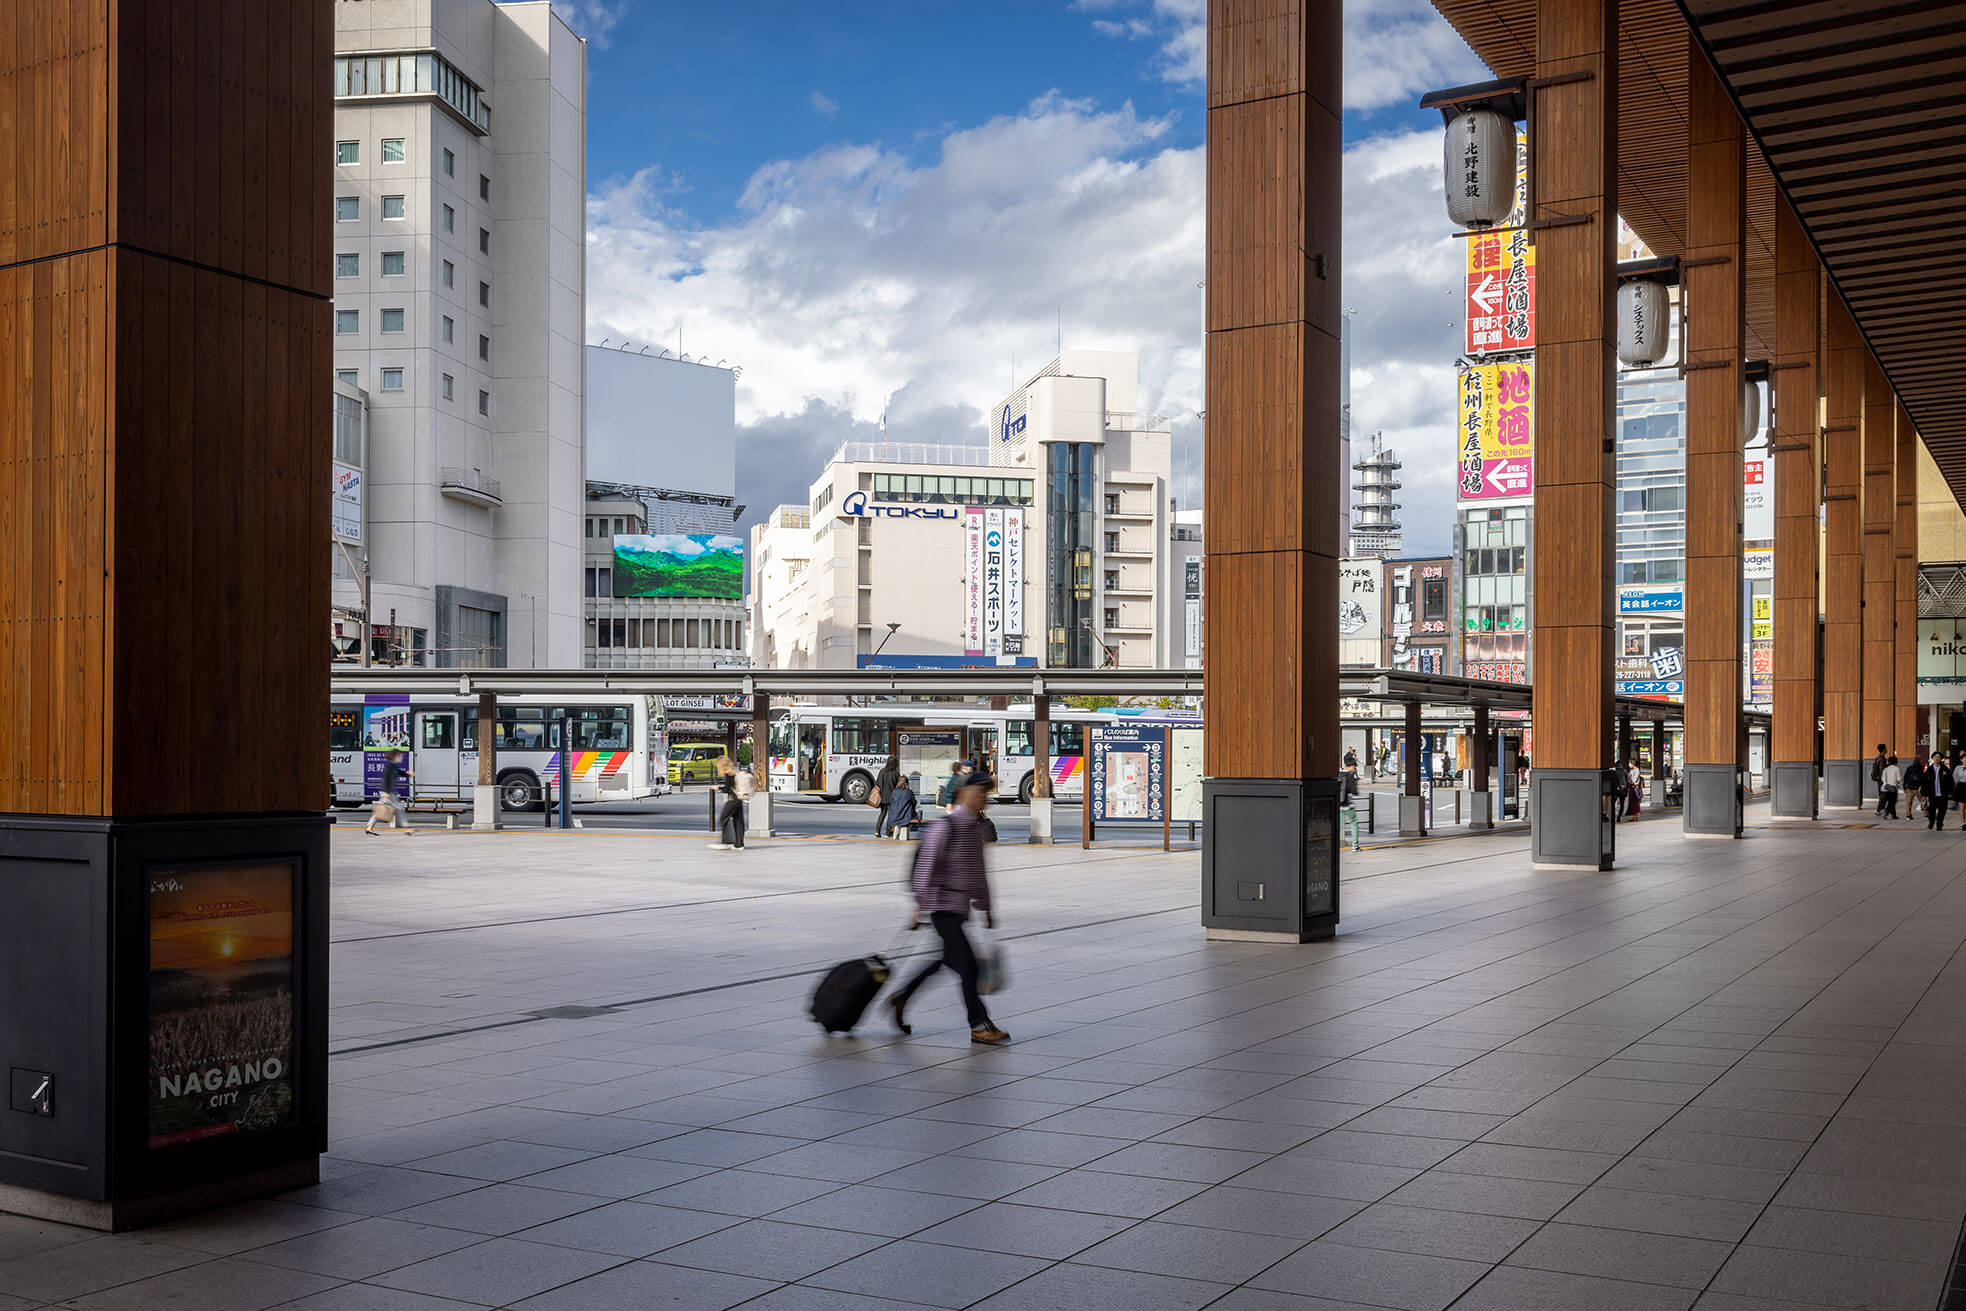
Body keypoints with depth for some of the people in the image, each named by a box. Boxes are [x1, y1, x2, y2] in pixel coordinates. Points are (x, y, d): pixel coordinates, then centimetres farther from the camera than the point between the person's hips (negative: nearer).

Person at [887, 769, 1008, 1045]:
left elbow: (978, 871, 20)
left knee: (946, 961, 16)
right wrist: (920, 907, -21)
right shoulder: (945, 825, -15)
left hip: (960, 908, 9)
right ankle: (979, 1026, -3)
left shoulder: (976, 827, 11)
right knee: (967, 964, -9)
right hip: (943, 906, -9)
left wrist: (986, 908, 22)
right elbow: (926, 866, -18)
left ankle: (900, 999, 30)